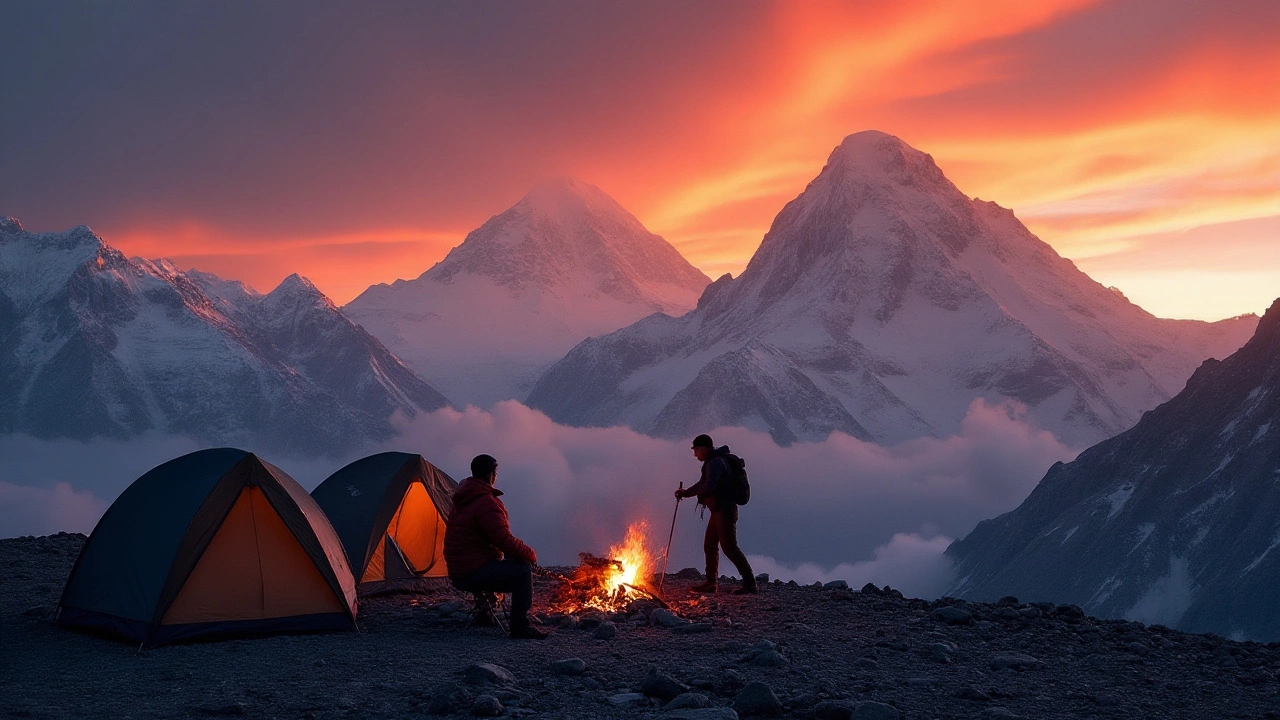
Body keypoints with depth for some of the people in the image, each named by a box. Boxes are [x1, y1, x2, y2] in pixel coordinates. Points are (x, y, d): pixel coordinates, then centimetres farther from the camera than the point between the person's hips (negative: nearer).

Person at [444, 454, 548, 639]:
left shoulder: (463, 500, 15)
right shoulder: (487, 502, -17)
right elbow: (504, 540, -22)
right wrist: (531, 555, -6)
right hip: (474, 573, -10)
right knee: (522, 569, -15)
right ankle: (520, 627, -15)